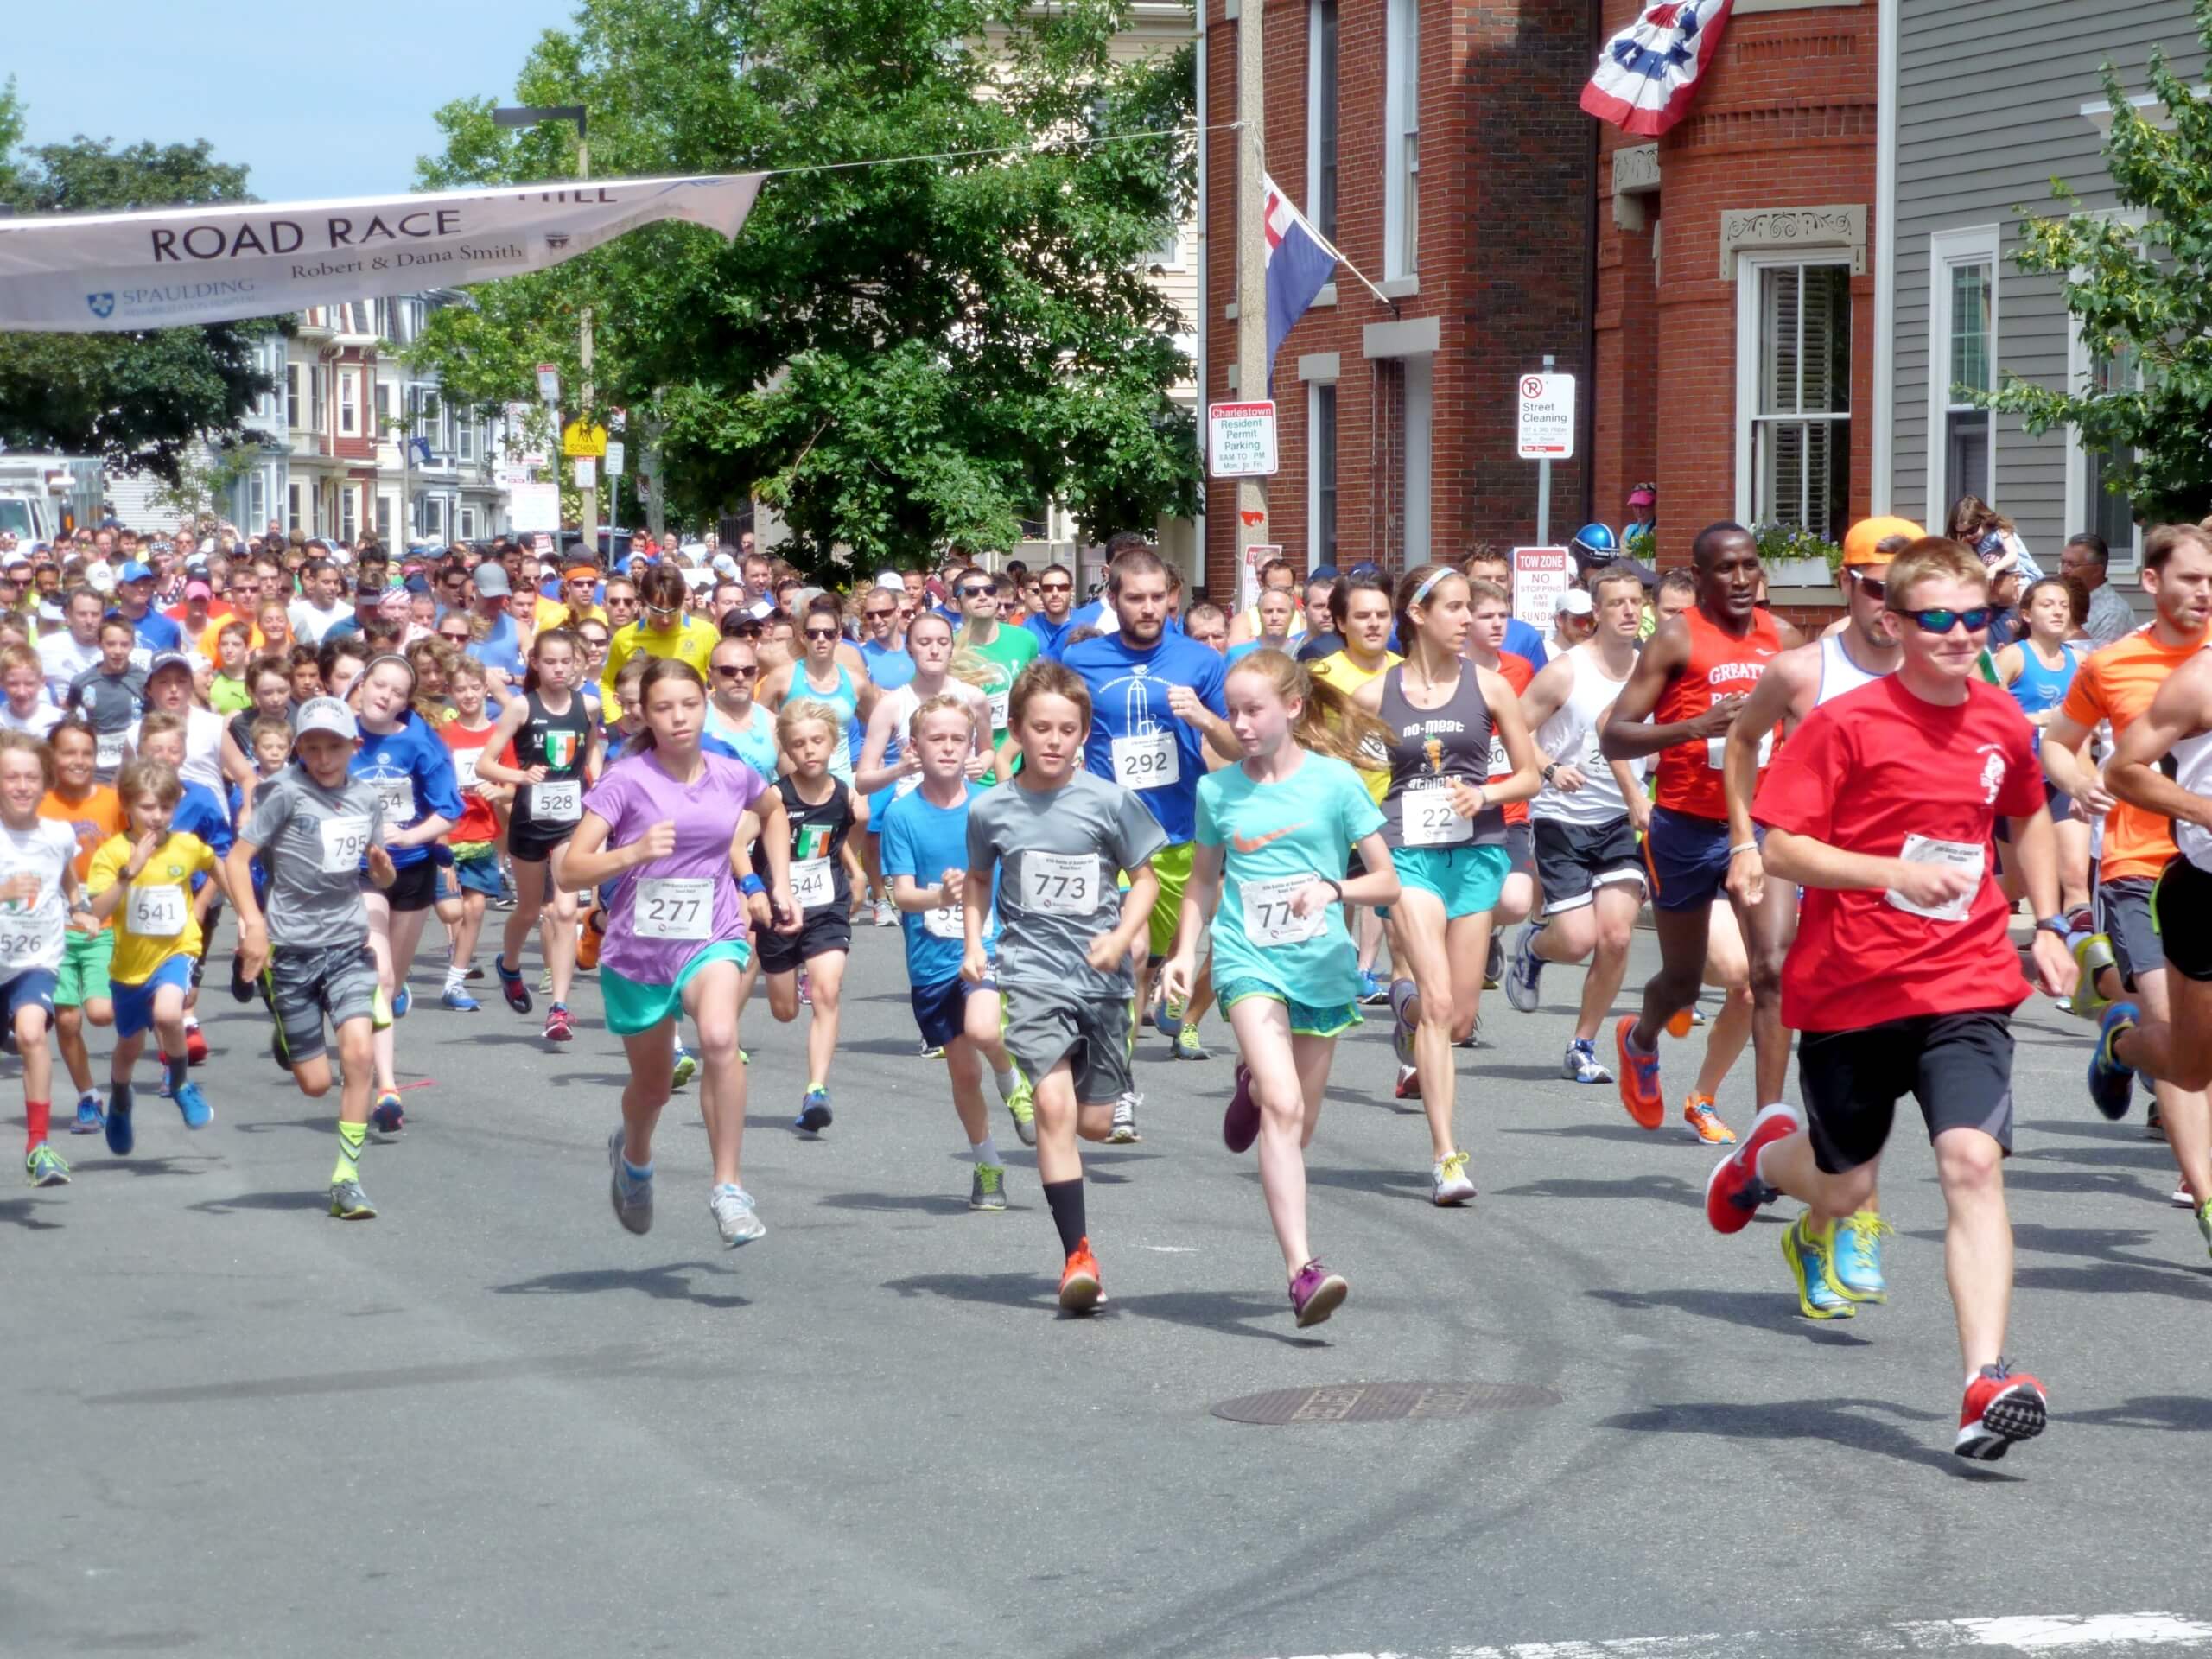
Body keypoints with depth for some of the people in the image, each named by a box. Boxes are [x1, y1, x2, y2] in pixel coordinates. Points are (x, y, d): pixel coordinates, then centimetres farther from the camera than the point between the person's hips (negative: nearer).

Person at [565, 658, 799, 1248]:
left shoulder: (733, 777, -1)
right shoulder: (625, 781, -12)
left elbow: (773, 810, 24)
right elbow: (573, 868, -17)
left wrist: (780, 884, 15)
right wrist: (633, 853, -33)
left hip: (712, 940, 0)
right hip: (636, 950, 0)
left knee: (720, 1036, -32)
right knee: (651, 1086, 17)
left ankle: (728, 1187, -24)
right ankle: (633, 1155, 54)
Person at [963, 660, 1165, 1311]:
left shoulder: (1110, 801, -3)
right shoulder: (991, 810, 1)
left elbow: (1146, 878, 5)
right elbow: (978, 879, 19)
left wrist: (1121, 938, -10)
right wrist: (973, 943, 6)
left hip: (1102, 977, 1)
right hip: (1033, 973, -1)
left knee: (1096, 1121, 4)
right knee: (1054, 1102, -19)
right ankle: (1078, 1256, -16)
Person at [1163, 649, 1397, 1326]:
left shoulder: (1334, 780, -3)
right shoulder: (1217, 790, 3)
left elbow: (1387, 882, 0)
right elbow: (1203, 881, 17)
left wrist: (1333, 889, -18)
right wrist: (1185, 952, 4)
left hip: (1321, 965, 1)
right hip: (1249, 962, -1)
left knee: (1297, 1125, 12)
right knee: (1282, 1108, -20)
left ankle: (1253, 1088, 50)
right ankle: (1302, 1271, -25)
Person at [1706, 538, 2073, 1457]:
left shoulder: (2000, 722, 5)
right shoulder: (1846, 722, -10)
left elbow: (2030, 819, 25)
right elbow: (1780, 847, -14)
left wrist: (2048, 924, 12)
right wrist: (1896, 872, -26)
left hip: (1965, 987, 2)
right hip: (1850, 991, -2)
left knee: (1973, 1161, -18)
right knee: (1845, 1189, 13)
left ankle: (1988, 1383, -22)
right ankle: (1771, 1152, 50)